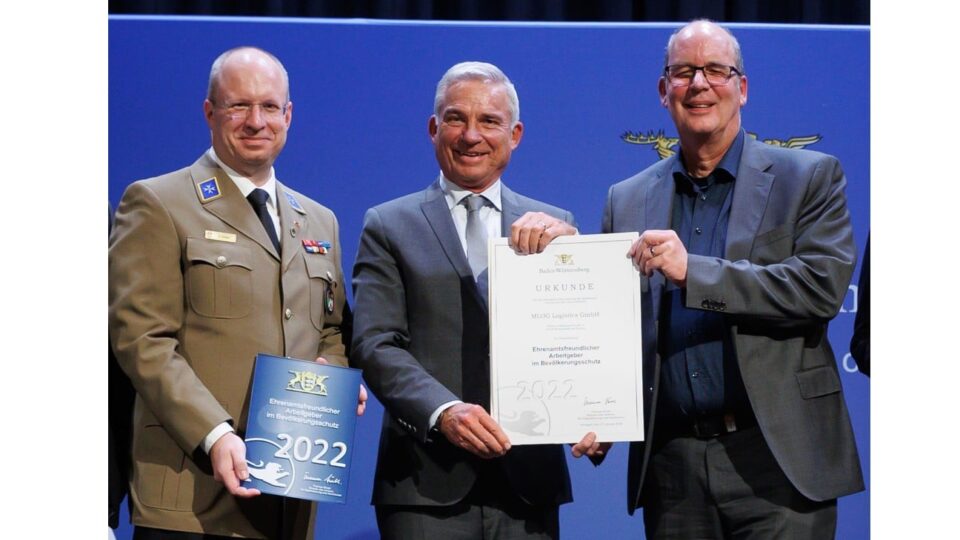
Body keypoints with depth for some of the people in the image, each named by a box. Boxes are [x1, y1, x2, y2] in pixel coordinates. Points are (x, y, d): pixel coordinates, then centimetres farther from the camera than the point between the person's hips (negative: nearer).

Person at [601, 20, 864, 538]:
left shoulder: (810, 178, 2)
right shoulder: (627, 200, 11)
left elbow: (823, 287, -11)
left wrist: (693, 271, -17)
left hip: (774, 459, -3)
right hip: (670, 465, 3)